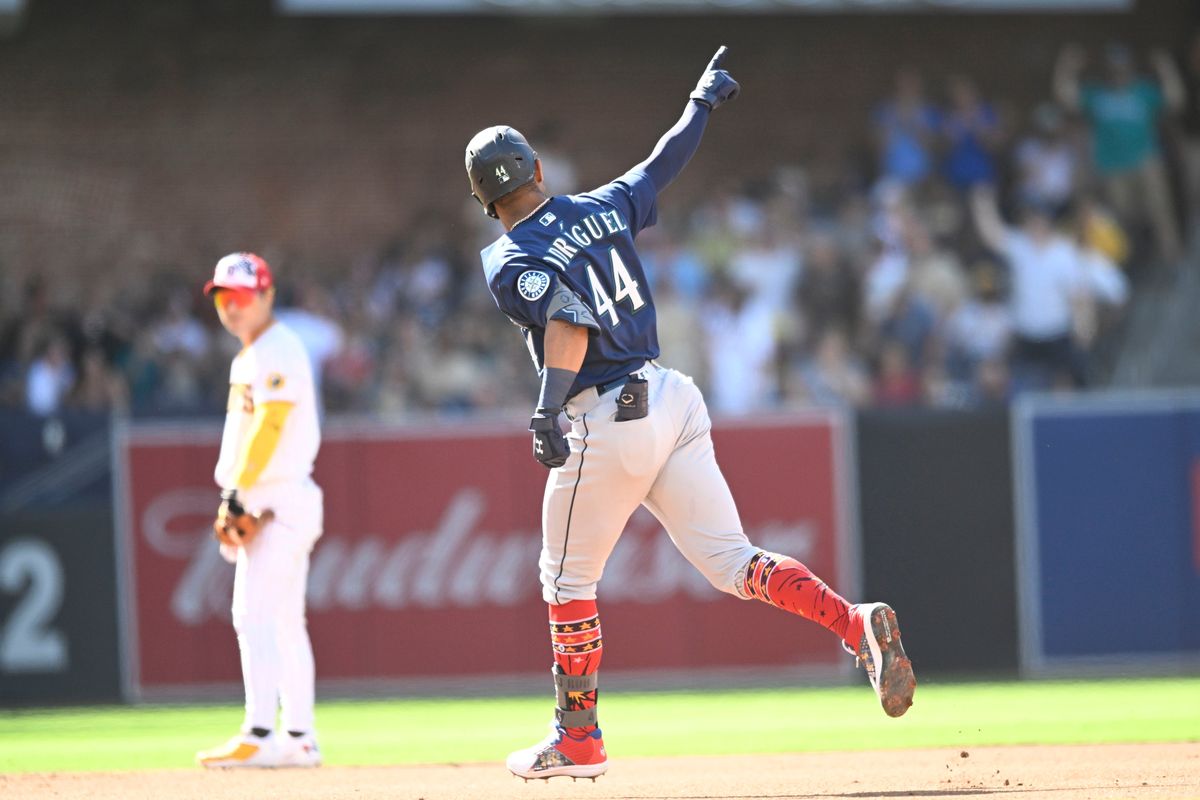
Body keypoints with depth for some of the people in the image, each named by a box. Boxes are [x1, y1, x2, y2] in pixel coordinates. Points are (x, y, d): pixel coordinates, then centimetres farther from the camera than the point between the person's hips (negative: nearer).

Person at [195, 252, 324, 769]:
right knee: (284, 622, 10)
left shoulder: (278, 352, -11)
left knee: (255, 614, -16)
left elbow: (268, 426, -20)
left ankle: (259, 735, -21)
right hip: (267, 505, 10)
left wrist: (239, 492, -24)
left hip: (280, 500, -10)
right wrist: (234, 500, 12)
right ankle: (300, 739, 13)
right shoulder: (248, 359, 20)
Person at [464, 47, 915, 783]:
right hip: (673, 399, 6)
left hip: (607, 422, -6)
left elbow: (570, 320, -26)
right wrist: (703, 101, 42)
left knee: (568, 580, 10)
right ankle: (857, 624, -19)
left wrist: (549, 405, -36)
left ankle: (578, 739, 17)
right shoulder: (604, 209, 10)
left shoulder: (512, 263, -8)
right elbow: (664, 165, 26)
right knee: (733, 563, 2)